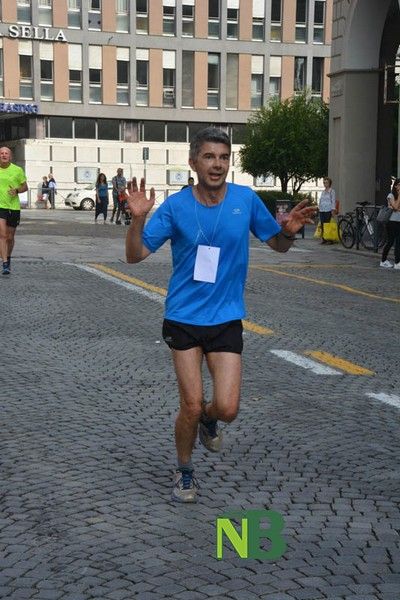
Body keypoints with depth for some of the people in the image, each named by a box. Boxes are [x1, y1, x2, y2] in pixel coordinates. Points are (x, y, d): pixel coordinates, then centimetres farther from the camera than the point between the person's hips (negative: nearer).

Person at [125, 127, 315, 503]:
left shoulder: (246, 200, -4)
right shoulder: (175, 206, -8)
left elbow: (278, 245, 8)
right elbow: (135, 255, -7)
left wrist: (289, 230, -15)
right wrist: (138, 218, -25)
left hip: (226, 318, 1)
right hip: (184, 317, -1)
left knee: (227, 409, -7)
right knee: (191, 406, -1)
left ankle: (208, 420, 31)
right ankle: (184, 471, 26)